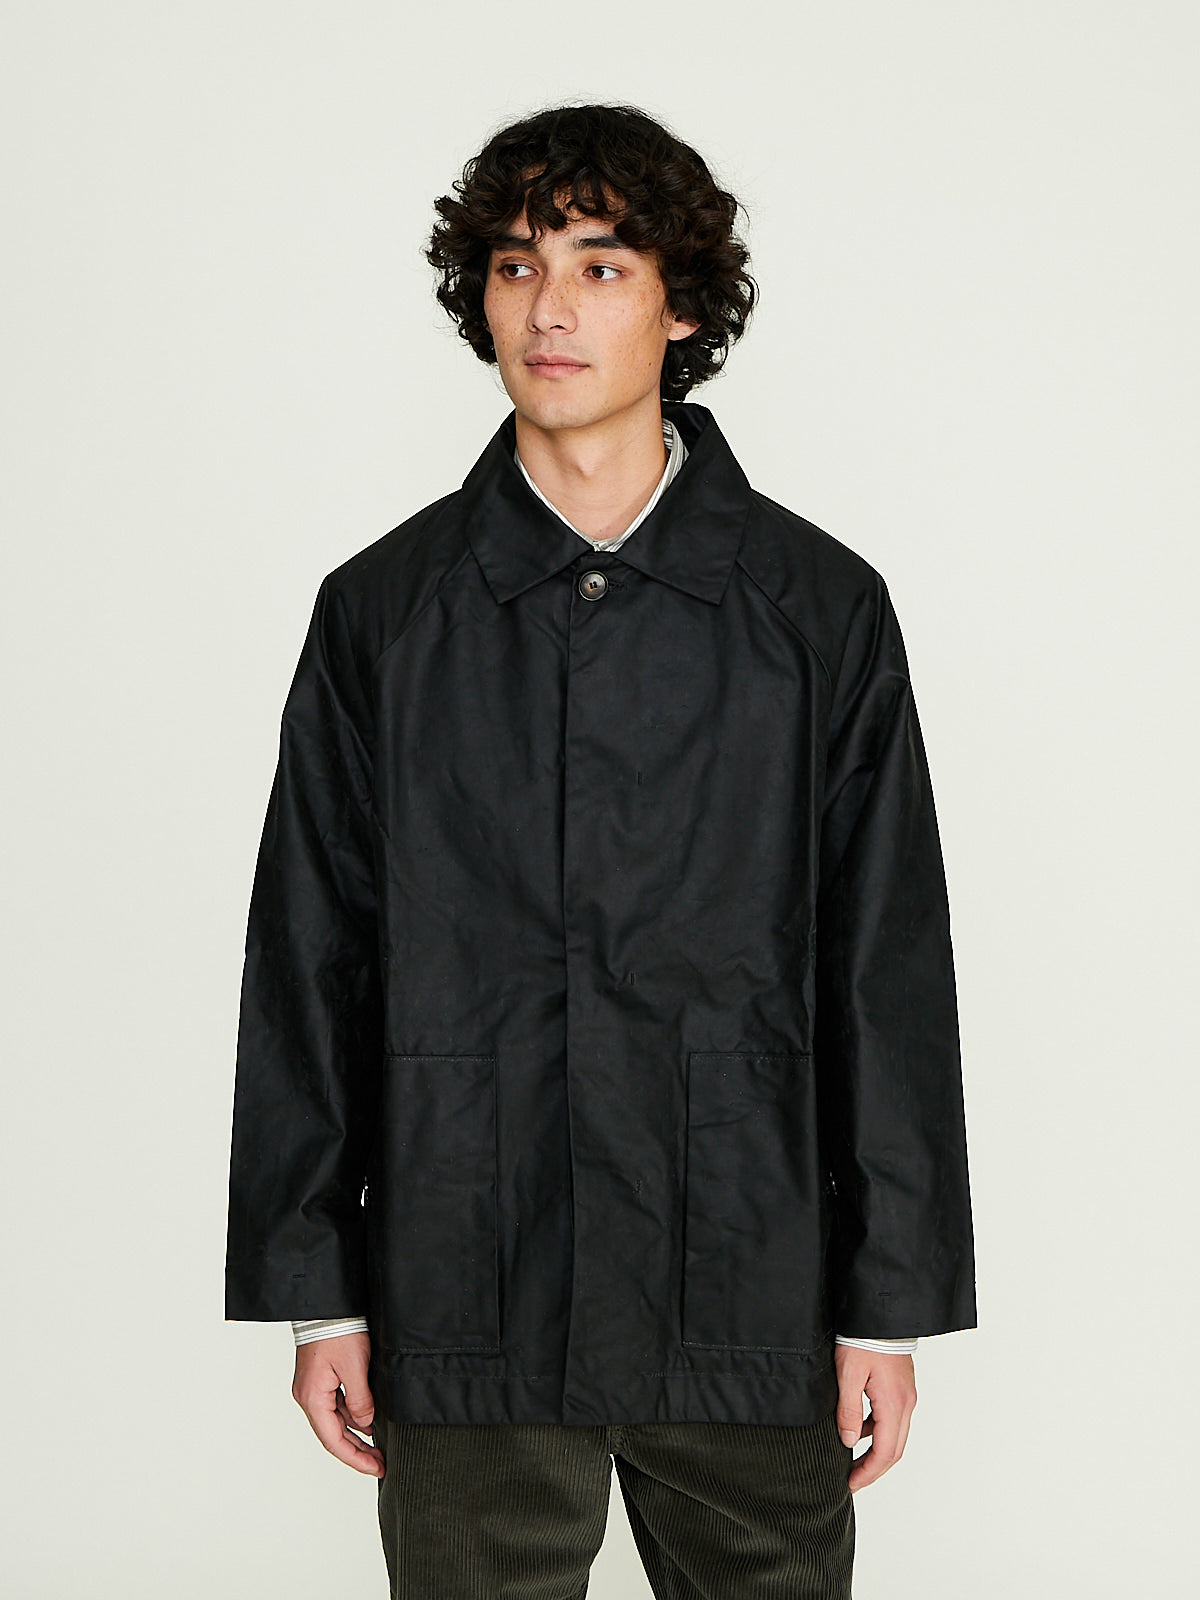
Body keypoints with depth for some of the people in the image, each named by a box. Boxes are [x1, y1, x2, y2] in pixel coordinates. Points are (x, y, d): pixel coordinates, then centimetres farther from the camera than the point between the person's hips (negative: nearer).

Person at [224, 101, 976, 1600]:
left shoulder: (818, 608, 2)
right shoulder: (382, 610, 4)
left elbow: (890, 975, 3)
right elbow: (307, 969, 5)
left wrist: (889, 1304, 1)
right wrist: (315, 1292, 3)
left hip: (748, 1313, 0)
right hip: (464, 1314, 0)